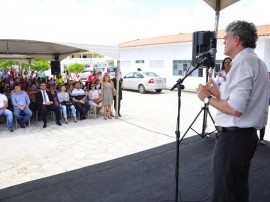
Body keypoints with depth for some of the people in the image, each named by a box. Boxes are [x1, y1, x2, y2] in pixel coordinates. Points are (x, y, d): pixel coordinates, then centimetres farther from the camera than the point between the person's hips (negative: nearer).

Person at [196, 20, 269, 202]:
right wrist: (219, 93, 13)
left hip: (234, 136, -10)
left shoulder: (243, 62, -16)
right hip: (246, 134, 10)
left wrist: (207, 98, -12)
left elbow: (235, 109, -25)